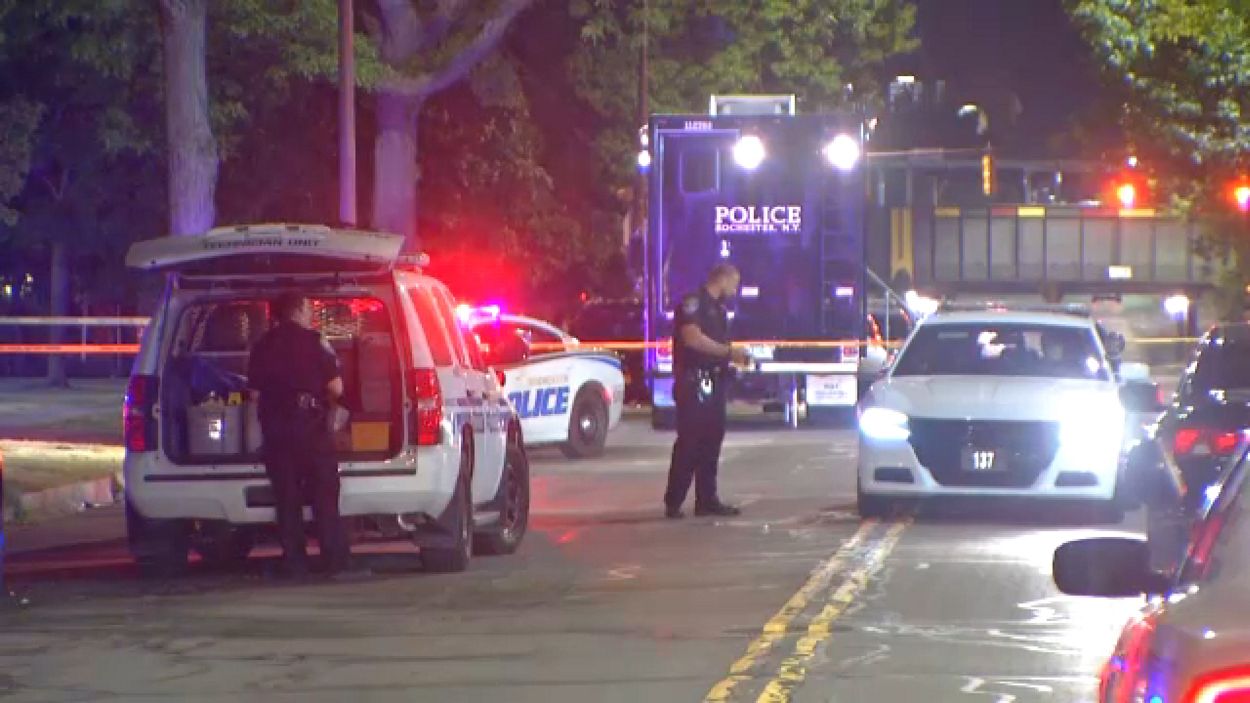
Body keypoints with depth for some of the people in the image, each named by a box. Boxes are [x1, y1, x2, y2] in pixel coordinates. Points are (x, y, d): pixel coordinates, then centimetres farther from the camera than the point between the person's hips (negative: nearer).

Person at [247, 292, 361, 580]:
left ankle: (295, 565, 3)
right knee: (324, 497, -1)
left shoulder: (262, 346, 9)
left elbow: (255, 392, 7)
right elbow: (336, 388, -6)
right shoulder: (313, 341, -3)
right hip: (310, 425, -3)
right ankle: (337, 564, -5)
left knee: (287, 500, 5)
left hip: (274, 428, 3)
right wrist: (324, 398, 15)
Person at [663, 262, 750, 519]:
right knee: (688, 442, -10)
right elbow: (692, 337, -20)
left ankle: (707, 499, 13)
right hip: (694, 381, -9)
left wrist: (735, 356, 7)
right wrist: (729, 351, -16)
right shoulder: (694, 302, -10)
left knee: (711, 442, 9)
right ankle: (673, 503, -8)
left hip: (714, 381, 9)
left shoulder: (719, 308, 19)